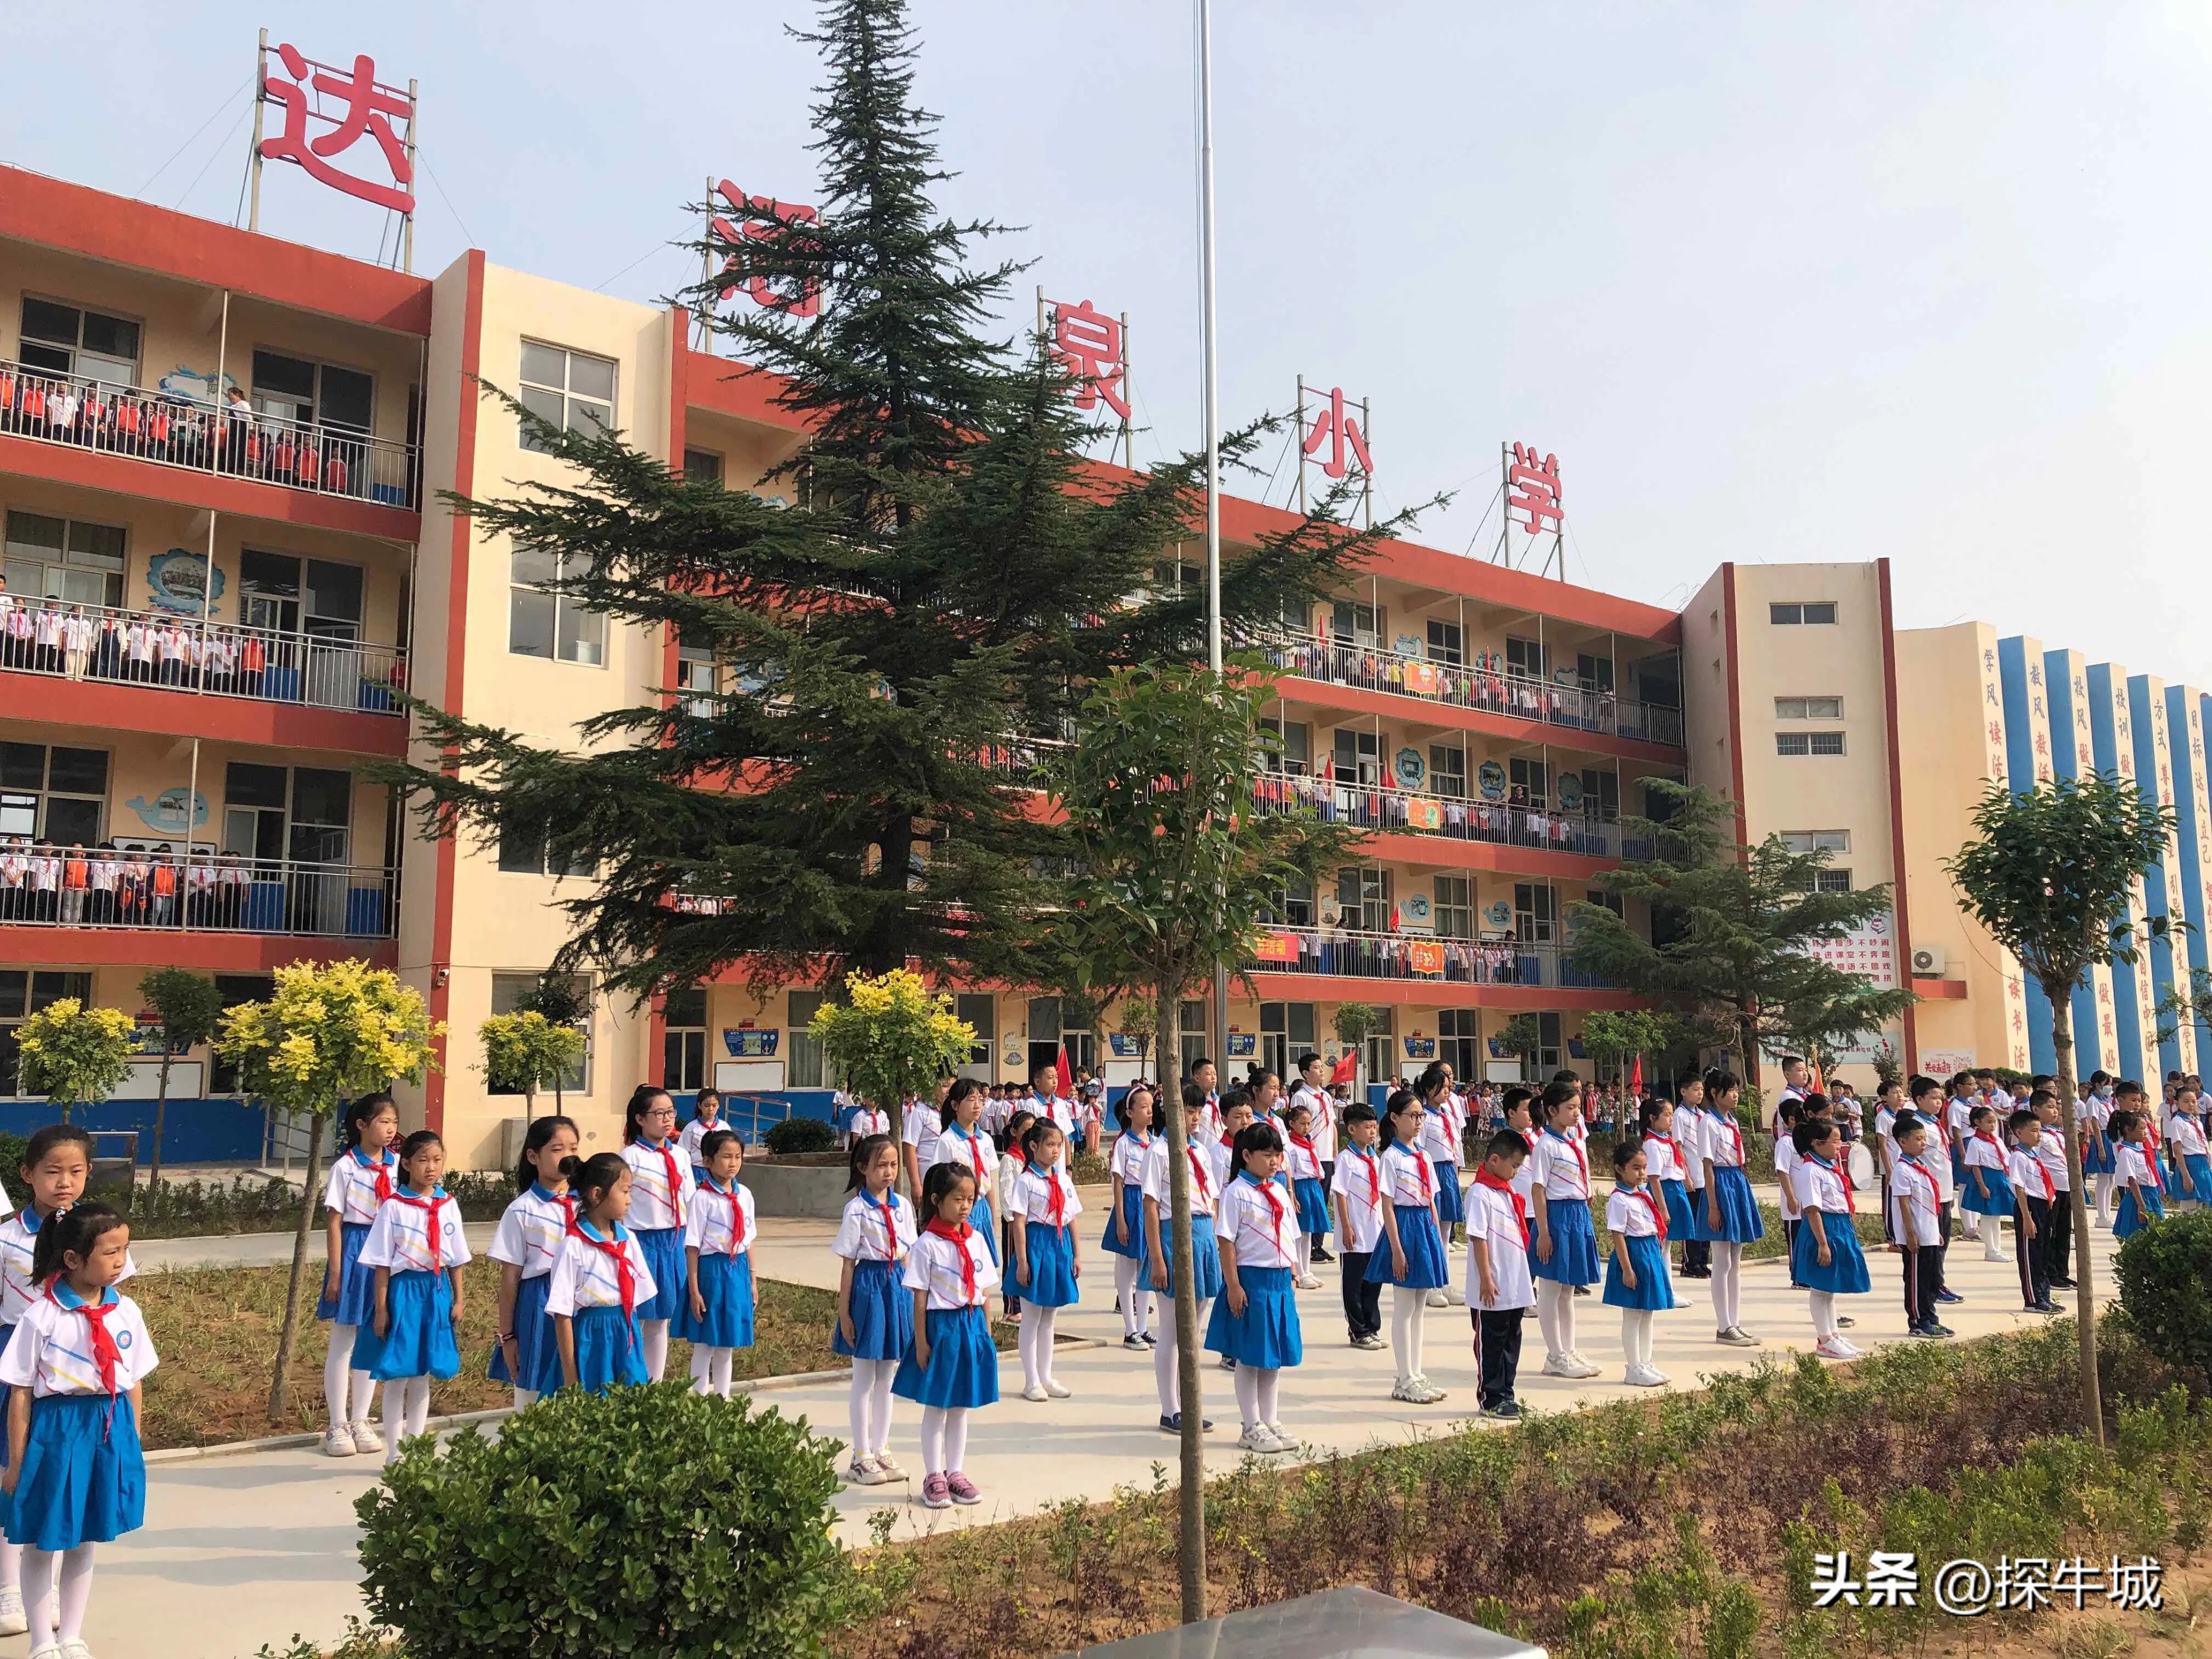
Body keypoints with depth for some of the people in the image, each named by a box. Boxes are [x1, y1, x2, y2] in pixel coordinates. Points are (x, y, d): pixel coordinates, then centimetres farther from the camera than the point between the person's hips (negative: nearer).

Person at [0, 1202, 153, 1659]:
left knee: (85, 1540, 17)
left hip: (110, 1431, 4)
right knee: (42, 1543, 11)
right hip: (56, 1431, -4)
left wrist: (132, 1444, 10)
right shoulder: (41, 1316, -15)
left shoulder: (126, 1312, -2)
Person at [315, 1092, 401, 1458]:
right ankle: (337, 1425, 14)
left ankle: (360, 1421, 21)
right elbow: (335, 1222, -6)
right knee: (343, 1342, 4)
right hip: (354, 1250, -4)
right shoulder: (345, 1167, -6)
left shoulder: (397, 1164, 4)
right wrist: (335, 1273, -9)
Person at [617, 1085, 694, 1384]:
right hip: (643, 1242, -5)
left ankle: (656, 1388, 22)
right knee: (635, 1320, 1)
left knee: (661, 1321, 13)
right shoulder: (631, 1156, -8)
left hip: (675, 1242, 5)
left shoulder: (681, 1156, 8)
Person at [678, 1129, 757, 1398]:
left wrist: (751, 1279, 13)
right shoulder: (703, 1197, -12)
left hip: (738, 1270, 5)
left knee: (728, 1347, 13)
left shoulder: (745, 1195, 5)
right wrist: (694, 1290, -13)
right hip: (711, 1269, -5)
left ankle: (723, 1401, 23)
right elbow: (692, 1246, -12)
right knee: (704, 1346, 4)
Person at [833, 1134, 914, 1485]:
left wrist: (911, 1299, 10)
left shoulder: (902, 1206, 6)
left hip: (897, 1285, 5)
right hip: (868, 1283, -5)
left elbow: (906, 1255, 11)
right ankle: (861, 1456, 13)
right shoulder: (857, 1209, -9)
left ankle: (881, 1450, 23)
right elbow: (848, 1263, -8)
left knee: (887, 1377, 13)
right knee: (864, 1380, 4)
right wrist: (844, 1312, -9)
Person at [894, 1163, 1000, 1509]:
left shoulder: (975, 1241, 4)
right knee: (935, 1407, 6)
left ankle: (955, 1473, 24)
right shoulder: (927, 1245, -11)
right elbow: (920, 1298, -10)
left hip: (972, 1327, 5)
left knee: (961, 1407, 13)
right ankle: (933, 1477, 16)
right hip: (940, 1327, -5)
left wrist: (986, 1333, 9)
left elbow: (984, 1292, 10)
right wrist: (921, 1341, -11)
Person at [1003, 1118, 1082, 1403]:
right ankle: (1031, 1382, 10)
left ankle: (1046, 1377, 22)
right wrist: (1022, 1261, -15)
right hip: (1036, 1244, -6)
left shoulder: (1064, 1180, 9)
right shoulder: (1026, 1181, -9)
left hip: (1061, 1244, 6)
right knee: (1031, 1318, 3)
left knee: (1049, 1318, 14)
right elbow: (1019, 1222, -11)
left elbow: (1072, 1219, 11)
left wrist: (1077, 1254, 7)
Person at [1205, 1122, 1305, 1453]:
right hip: (1251, 1279, -7)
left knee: (1276, 1356, 13)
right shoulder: (1237, 1193, -10)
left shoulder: (1279, 1193, 12)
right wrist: (1233, 1285, -17)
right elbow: (1227, 1242, -13)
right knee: (1250, 1357, 2)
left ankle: (1270, 1423, 23)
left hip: (1280, 1280, 7)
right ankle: (1252, 1428, 11)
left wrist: (1288, 1278, 13)